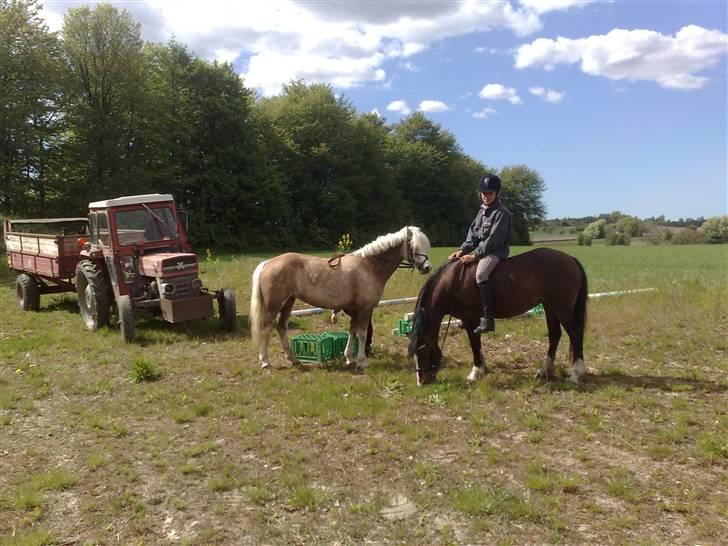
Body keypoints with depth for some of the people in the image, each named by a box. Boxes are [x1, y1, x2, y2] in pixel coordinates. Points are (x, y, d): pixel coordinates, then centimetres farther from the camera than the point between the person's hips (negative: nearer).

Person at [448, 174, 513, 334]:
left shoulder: (501, 213, -13)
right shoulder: (482, 211, 13)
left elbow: (493, 240, -19)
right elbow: (473, 234, 11)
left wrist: (474, 255, -22)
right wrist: (462, 250, -3)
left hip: (496, 251, -9)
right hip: (482, 250, 9)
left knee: (480, 274, -33)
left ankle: (488, 319, -33)